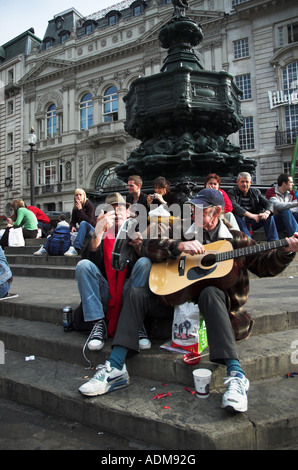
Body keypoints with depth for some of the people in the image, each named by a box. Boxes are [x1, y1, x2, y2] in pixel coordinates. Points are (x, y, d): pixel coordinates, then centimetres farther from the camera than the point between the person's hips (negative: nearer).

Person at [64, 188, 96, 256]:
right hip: (81, 230, 6)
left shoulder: (89, 205, -6)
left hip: (92, 230, -6)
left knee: (83, 223, -37)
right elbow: (73, 221, 9)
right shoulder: (75, 208, 10)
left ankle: (76, 249, -53)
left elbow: (89, 221, -17)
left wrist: (80, 210, -21)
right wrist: (73, 227, -15)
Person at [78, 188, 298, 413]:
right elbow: (151, 247, -2)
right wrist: (180, 246, -20)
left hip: (216, 301, -3)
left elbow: (264, 265, 6)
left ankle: (236, 375, -39)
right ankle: (116, 368, -15)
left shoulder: (236, 239, 5)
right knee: (137, 293, -13)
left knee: (211, 292, -38)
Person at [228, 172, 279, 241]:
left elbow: (268, 204, 1)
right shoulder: (232, 192, 1)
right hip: (241, 223, -4)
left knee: (269, 216, -16)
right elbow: (234, 206, -21)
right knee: (238, 215, -33)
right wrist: (250, 215, -33)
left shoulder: (256, 192, 14)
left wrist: (266, 213, -24)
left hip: (253, 223, 4)